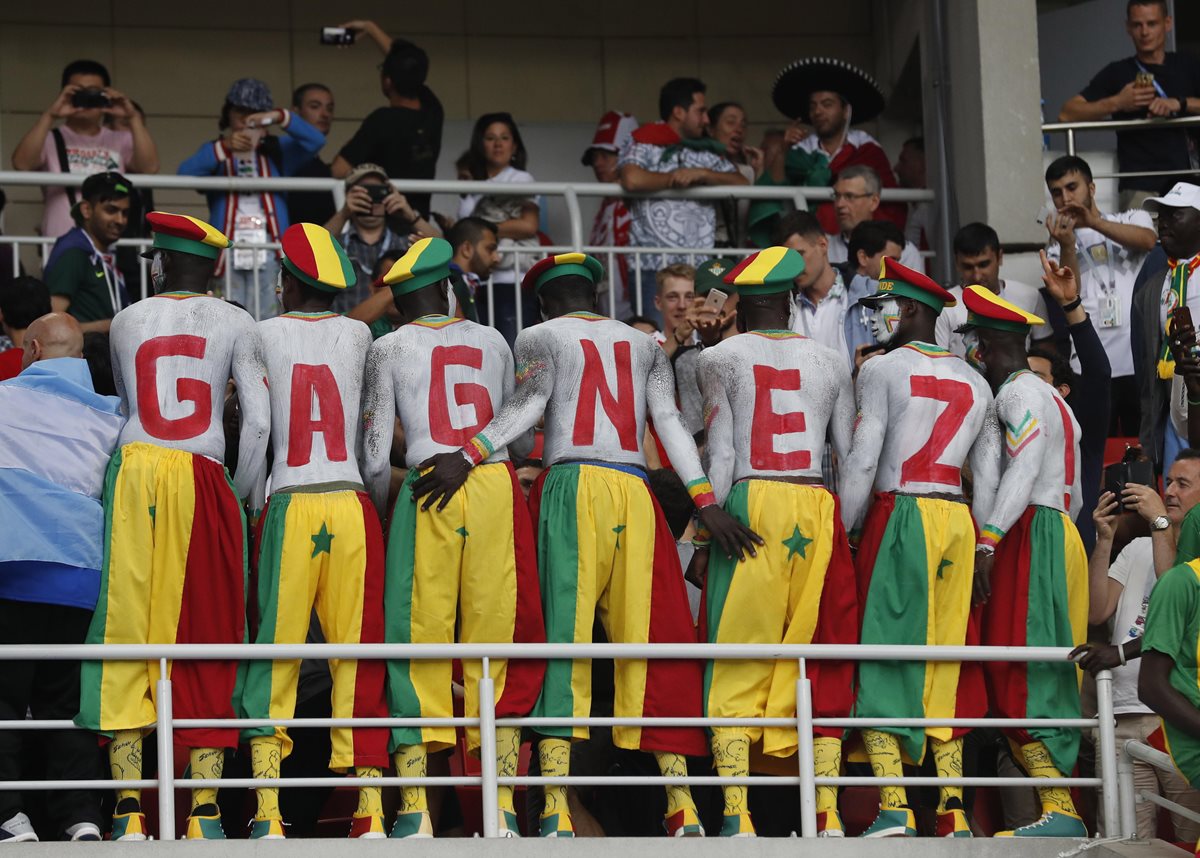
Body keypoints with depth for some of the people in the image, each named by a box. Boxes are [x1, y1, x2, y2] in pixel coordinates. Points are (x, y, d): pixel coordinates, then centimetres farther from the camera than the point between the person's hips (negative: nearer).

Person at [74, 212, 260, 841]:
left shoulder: (127, 321, 14)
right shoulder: (234, 322, 7)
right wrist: (243, 492, 11)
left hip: (133, 472, 1)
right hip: (203, 480, -1)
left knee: (127, 629, 0)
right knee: (206, 639, 2)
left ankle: (128, 808, -7)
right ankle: (205, 808, -5)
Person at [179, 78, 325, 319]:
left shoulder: (277, 151, 18)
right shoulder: (215, 152, 16)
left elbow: (315, 141, 1)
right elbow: (186, 173, -5)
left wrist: (281, 118, -13)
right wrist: (224, 148, -16)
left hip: (268, 249, 1)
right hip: (228, 251, -1)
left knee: (264, 318, -8)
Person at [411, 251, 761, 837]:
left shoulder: (541, 337, 12)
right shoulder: (644, 345, 22)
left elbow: (527, 405, -6)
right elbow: (669, 423, 10)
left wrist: (466, 457, -15)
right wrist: (706, 503, 3)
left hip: (571, 485, -3)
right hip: (636, 492, 3)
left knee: (561, 639, -7)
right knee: (647, 643, 6)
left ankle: (556, 809, -18)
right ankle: (681, 804, 0)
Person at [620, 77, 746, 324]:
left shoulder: (709, 152, 20)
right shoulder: (644, 147, 4)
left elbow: (740, 183, 10)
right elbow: (632, 179, -16)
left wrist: (702, 174, -5)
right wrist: (676, 178, -1)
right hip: (655, 266, -5)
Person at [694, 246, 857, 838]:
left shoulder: (721, 358, 7)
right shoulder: (829, 362, 15)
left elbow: (721, 455, -1)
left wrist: (704, 536, 1)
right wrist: (851, 532, 17)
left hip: (751, 505, -3)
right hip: (818, 508, 3)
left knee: (738, 661, -3)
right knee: (820, 661, 6)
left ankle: (736, 815, -12)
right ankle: (827, 816, 0)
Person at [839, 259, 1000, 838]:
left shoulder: (882, 369, 0)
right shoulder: (975, 382, 18)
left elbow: (862, 460, -7)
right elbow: (989, 476, 14)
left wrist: (841, 532, -2)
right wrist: (982, 547, 16)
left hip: (900, 512, -5)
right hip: (959, 519, 5)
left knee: (885, 652, -6)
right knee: (945, 658, 7)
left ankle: (894, 807, -17)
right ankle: (953, 813, 1)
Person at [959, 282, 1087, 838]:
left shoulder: (1020, 392, -6)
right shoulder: (1050, 397, 24)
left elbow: (1022, 472, -20)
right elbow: (1073, 494, 22)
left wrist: (986, 542, -26)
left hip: (1032, 538, -10)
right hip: (1059, 535, 10)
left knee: (1022, 676, -14)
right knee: (1044, 680, 6)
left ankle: (1060, 812, -21)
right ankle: (1057, 808, 2)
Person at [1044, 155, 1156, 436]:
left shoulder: (1132, 220, 12)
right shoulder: (1056, 248, 16)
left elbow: (1148, 241, -12)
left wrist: (1095, 223, -23)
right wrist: (1067, 246, -17)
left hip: (1141, 362, -1)